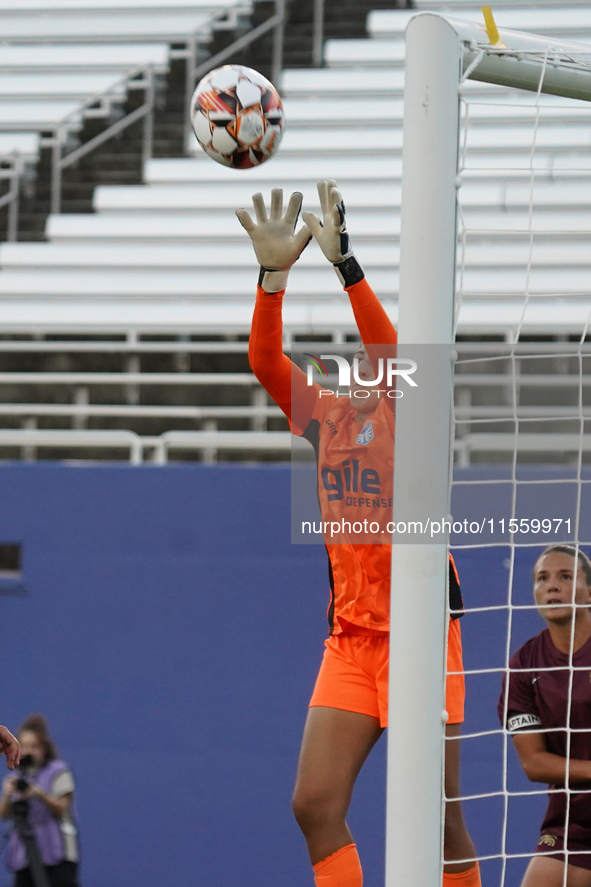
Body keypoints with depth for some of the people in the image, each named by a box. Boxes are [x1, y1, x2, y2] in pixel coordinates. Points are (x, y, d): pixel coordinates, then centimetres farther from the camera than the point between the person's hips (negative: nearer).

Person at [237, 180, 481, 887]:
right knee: (315, 805, -3)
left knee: (436, 821, -4)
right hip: (348, 636, 5)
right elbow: (264, 359, -2)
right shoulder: (323, 418, 11)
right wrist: (274, 270, -15)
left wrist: (341, 259, -29)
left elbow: (386, 343, -20)